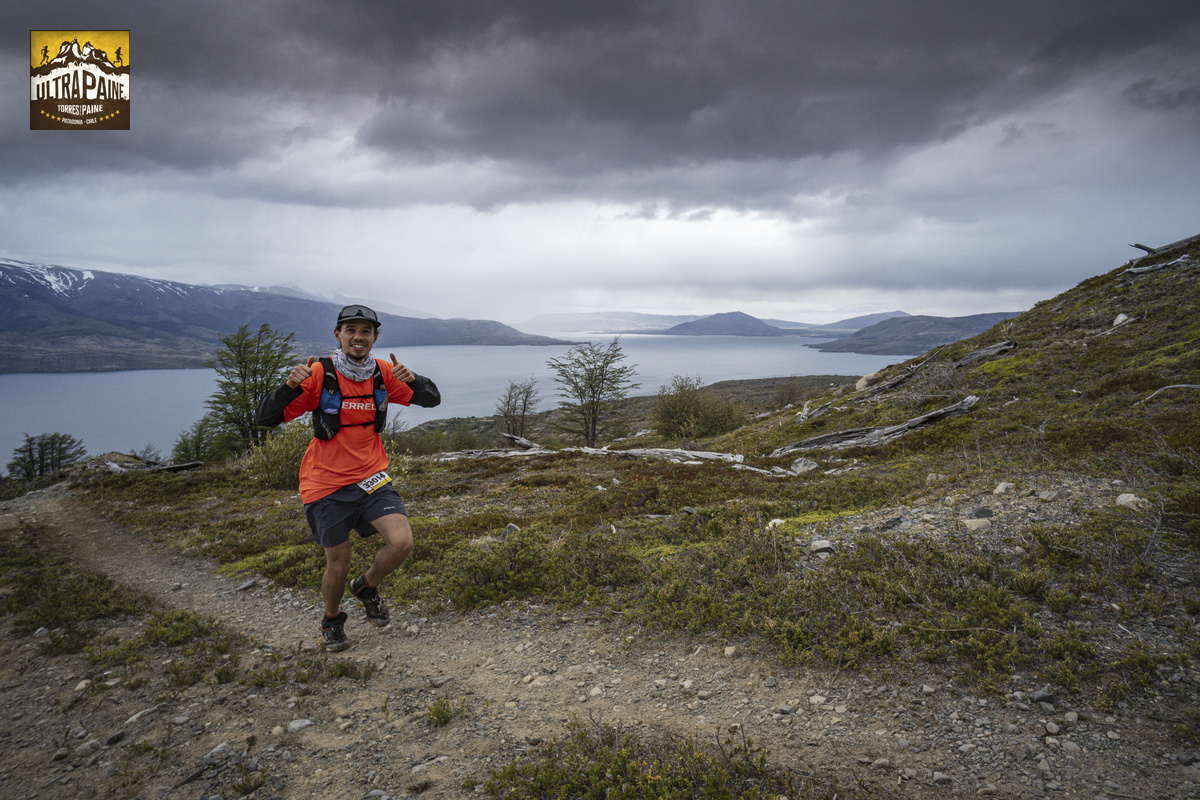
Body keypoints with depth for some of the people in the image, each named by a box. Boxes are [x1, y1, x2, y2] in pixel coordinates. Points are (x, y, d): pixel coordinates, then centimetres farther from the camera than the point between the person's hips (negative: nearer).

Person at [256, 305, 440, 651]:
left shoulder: (383, 373, -3)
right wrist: (291, 386, -34)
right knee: (338, 566, 7)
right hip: (327, 484, -2)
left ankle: (367, 586, 17)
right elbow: (265, 418, -15)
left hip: (371, 478, 3)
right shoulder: (320, 374, -14)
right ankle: (332, 620, 40)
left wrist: (412, 379, -21)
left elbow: (432, 399, 0)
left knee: (402, 542, -17)